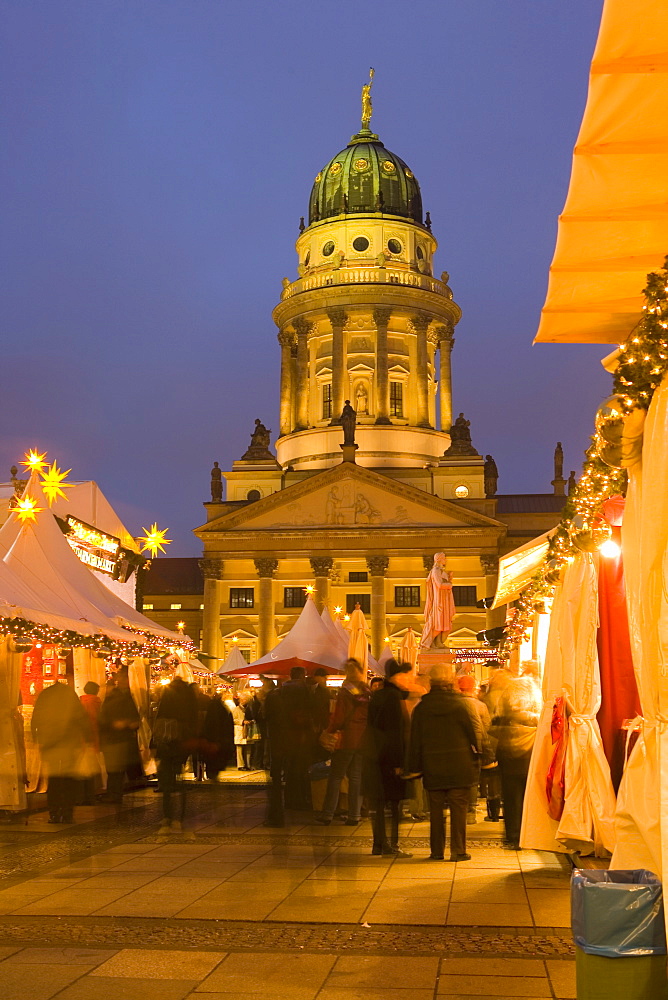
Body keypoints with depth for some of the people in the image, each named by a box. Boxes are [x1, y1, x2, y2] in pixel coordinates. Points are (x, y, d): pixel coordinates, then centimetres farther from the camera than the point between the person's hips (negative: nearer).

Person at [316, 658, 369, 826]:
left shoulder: (344, 693, -11)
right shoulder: (367, 693, 2)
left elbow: (338, 718, -11)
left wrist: (329, 731, 4)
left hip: (346, 739, -4)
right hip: (363, 741, 4)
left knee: (335, 777, 3)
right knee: (356, 777, 9)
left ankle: (327, 814, 4)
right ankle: (354, 815, 8)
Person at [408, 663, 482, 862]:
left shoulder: (421, 708, 1)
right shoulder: (463, 704, -8)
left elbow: (415, 740, 5)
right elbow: (477, 733, -5)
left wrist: (415, 767, 12)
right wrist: (478, 756, 8)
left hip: (433, 769, 2)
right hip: (460, 767, -2)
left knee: (435, 809, 9)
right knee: (459, 808, 4)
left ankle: (437, 851, 13)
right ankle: (458, 851, 5)